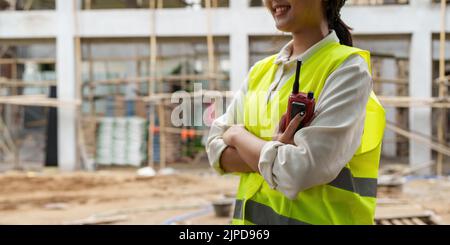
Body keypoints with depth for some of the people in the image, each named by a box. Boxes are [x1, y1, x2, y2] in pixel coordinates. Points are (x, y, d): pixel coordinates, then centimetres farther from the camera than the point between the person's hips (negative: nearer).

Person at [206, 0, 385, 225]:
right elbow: (216, 148, 0)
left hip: (314, 217, -5)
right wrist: (273, 155, -18)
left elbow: (300, 173, -22)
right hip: (251, 215, 5)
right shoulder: (260, 70, 6)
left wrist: (238, 135, -8)